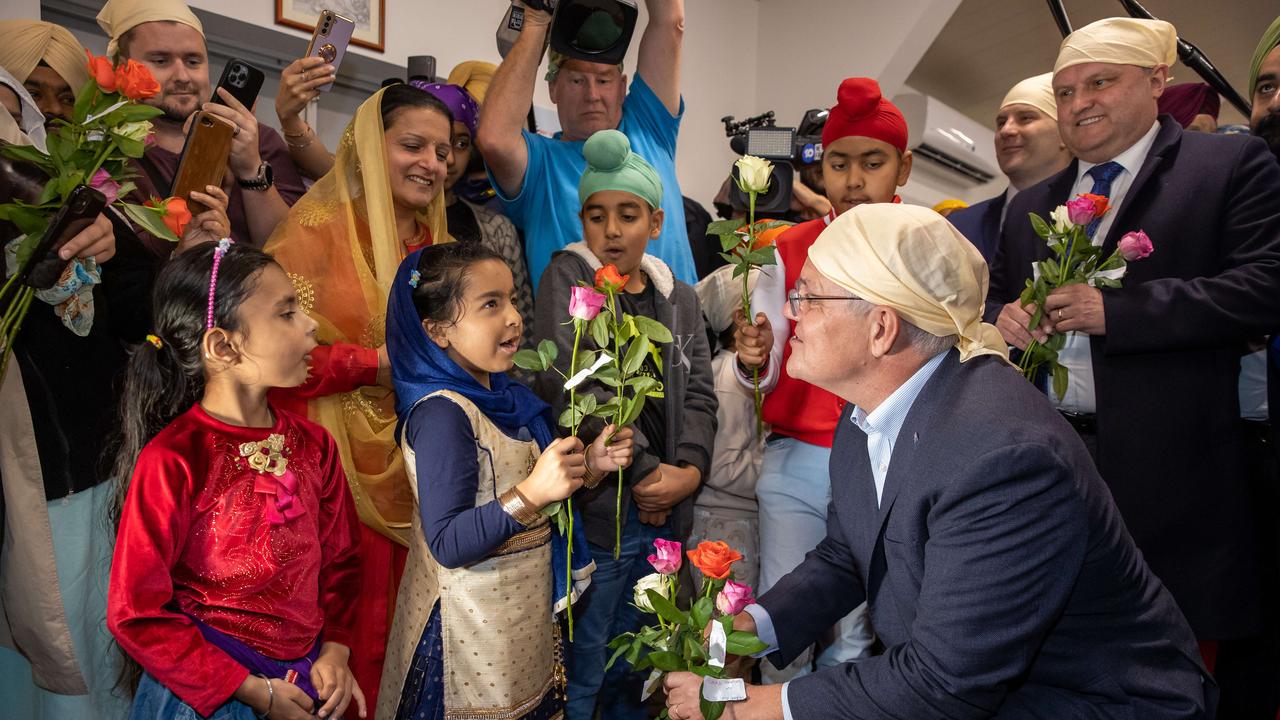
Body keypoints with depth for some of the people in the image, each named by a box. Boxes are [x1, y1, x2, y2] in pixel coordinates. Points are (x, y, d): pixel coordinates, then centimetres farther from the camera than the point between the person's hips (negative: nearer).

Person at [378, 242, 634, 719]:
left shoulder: (501, 394, 3)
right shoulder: (441, 413, -21)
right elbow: (447, 544, -25)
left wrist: (588, 463, 0)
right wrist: (531, 494, -35)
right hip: (474, 626, -8)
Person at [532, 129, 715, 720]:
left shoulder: (679, 297, 14)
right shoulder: (568, 277, -3)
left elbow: (698, 393, 8)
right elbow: (569, 383, -16)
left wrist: (689, 468, -10)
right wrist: (644, 468, -16)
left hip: (665, 515, 5)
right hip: (597, 510, -5)